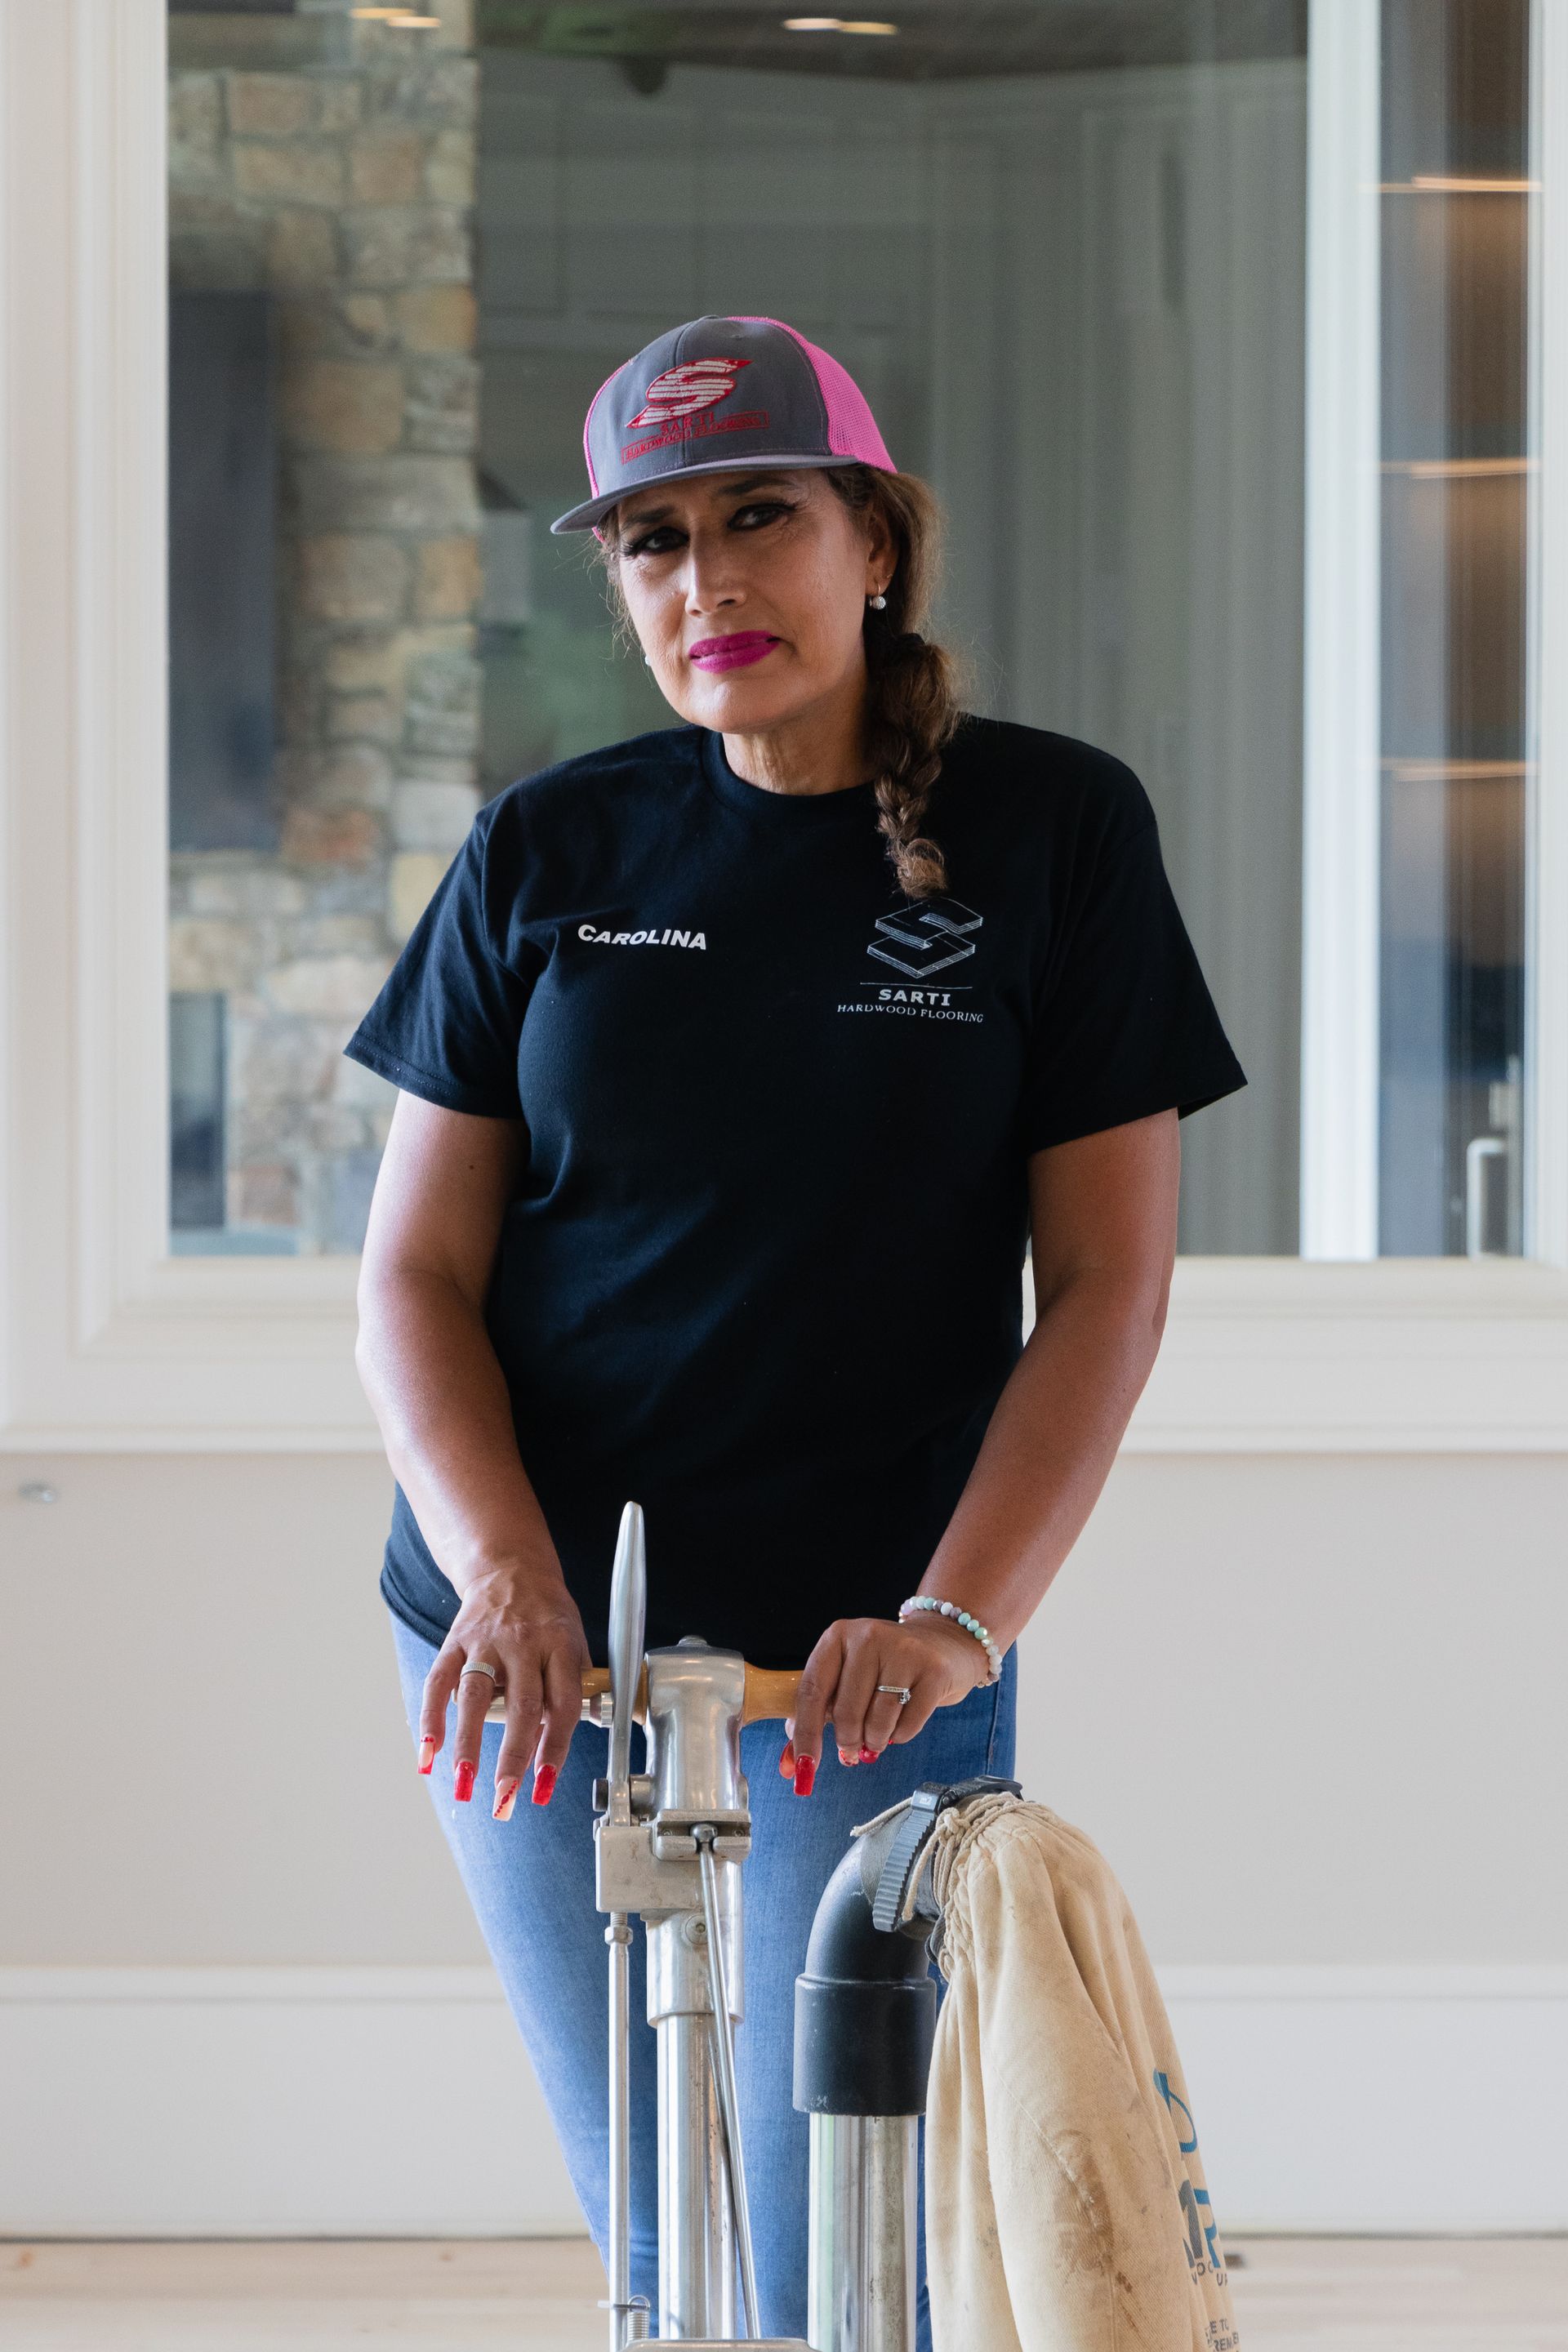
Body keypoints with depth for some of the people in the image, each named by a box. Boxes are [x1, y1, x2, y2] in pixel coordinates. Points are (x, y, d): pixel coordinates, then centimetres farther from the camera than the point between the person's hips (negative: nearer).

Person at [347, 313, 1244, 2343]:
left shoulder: (1052, 831, -1)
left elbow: (1106, 1285, -4)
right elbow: (416, 1271, 3)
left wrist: (956, 1619, -18)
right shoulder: (549, 852, 4)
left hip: (868, 1661, -2)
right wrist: (503, 1570, -15)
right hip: (538, 1642, 2)